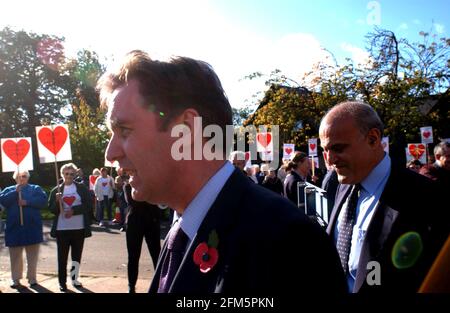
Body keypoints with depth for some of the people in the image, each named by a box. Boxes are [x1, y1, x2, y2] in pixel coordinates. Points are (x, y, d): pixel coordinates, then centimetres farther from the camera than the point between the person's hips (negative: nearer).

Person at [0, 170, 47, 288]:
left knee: (32, 255, 5)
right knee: (15, 255, 7)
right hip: (14, 227, 1)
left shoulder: (35, 188, 8)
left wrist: (27, 202, -16)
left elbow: (43, 200, -8)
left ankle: (32, 278, 15)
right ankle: (15, 279, 18)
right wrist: (15, 192, -12)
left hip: (32, 227, -1)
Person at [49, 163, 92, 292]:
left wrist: (73, 210, -16)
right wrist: (58, 201, -17)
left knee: (77, 255, 11)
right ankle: (62, 282, 16)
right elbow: (52, 209, 2)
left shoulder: (82, 188, 2)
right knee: (62, 256, 5)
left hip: (79, 228, 0)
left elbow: (88, 205, -4)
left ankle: (74, 279, 27)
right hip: (61, 228, 0)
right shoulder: (56, 190, 4)